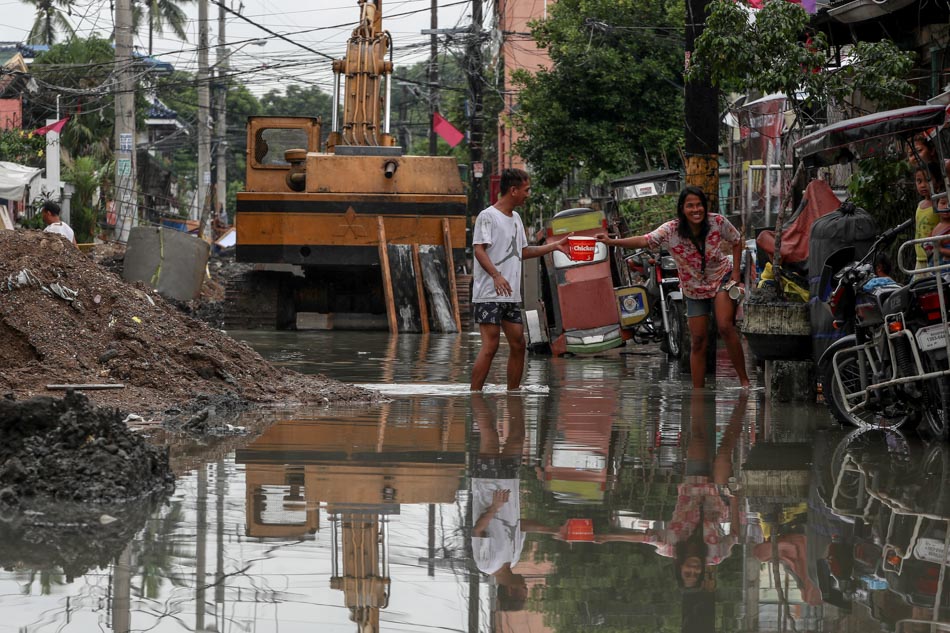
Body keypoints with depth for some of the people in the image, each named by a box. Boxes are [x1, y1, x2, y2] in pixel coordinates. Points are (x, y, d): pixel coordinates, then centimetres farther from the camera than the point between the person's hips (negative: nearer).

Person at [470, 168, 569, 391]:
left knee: (518, 344, 7)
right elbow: (479, 250, -17)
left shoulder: (516, 219, 19)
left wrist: (554, 246, 26)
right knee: (490, 346, -13)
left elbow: (522, 251, 28)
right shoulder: (487, 216, -8)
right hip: (489, 295, -9)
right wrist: (496, 275, -30)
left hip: (511, 296, 9)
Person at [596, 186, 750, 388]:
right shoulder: (671, 231, -18)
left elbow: (737, 241, 0)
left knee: (725, 327, -22)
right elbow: (645, 241, -27)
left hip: (721, 279, -2)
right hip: (694, 290, 2)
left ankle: (744, 379, -12)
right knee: (698, 341, 2)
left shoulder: (717, 222, -16)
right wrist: (612, 242, -40)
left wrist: (736, 272, -7)